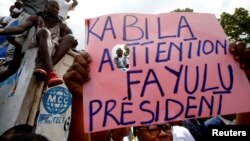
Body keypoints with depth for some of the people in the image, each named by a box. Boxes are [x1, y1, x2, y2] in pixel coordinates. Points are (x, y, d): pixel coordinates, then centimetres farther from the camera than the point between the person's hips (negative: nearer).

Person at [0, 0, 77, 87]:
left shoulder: (61, 26, 20)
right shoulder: (36, 19, 16)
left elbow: (64, 40, 8)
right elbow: (20, 28, 0)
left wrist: (71, 44, -16)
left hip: (54, 49, 2)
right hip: (37, 47, -2)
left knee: (70, 37, -21)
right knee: (44, 31, -30)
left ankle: (43, 67, -41)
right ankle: (51, 73, -52)